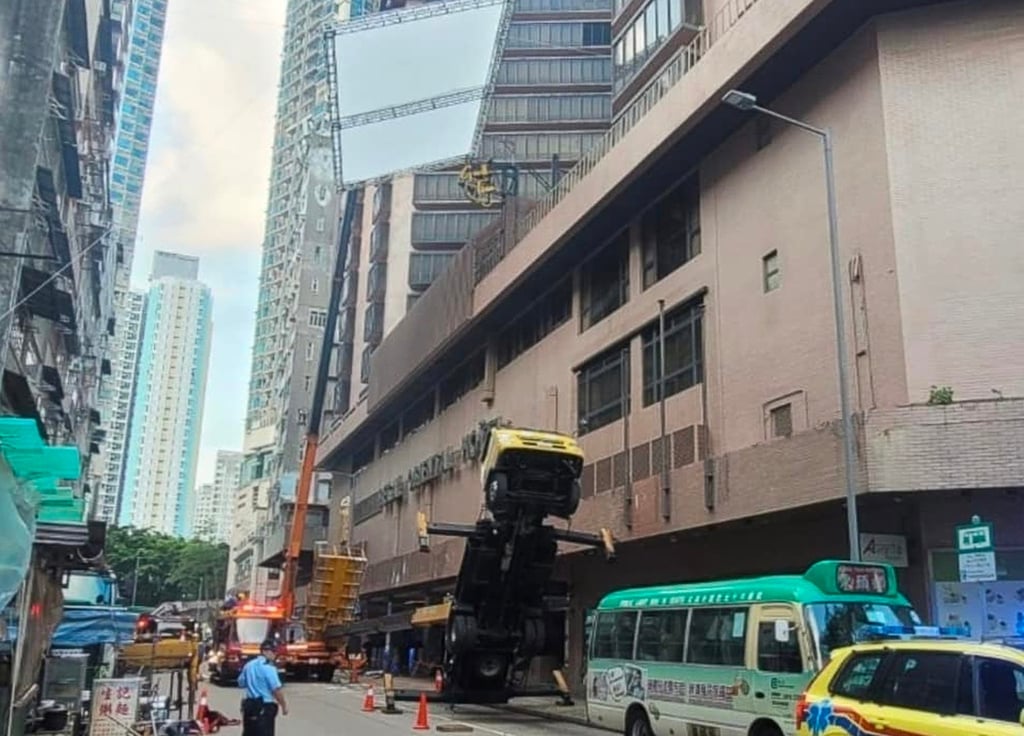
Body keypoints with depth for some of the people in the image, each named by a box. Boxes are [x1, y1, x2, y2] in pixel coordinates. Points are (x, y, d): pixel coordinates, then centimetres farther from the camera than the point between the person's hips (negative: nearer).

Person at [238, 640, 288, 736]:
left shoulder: (248, 665, 7)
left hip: (249, 704, 8)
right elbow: (276, 690, -18)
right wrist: (284, 705, -7)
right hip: (264, 706, -8)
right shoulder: (268, 667, -16)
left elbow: (241, 683, 18)